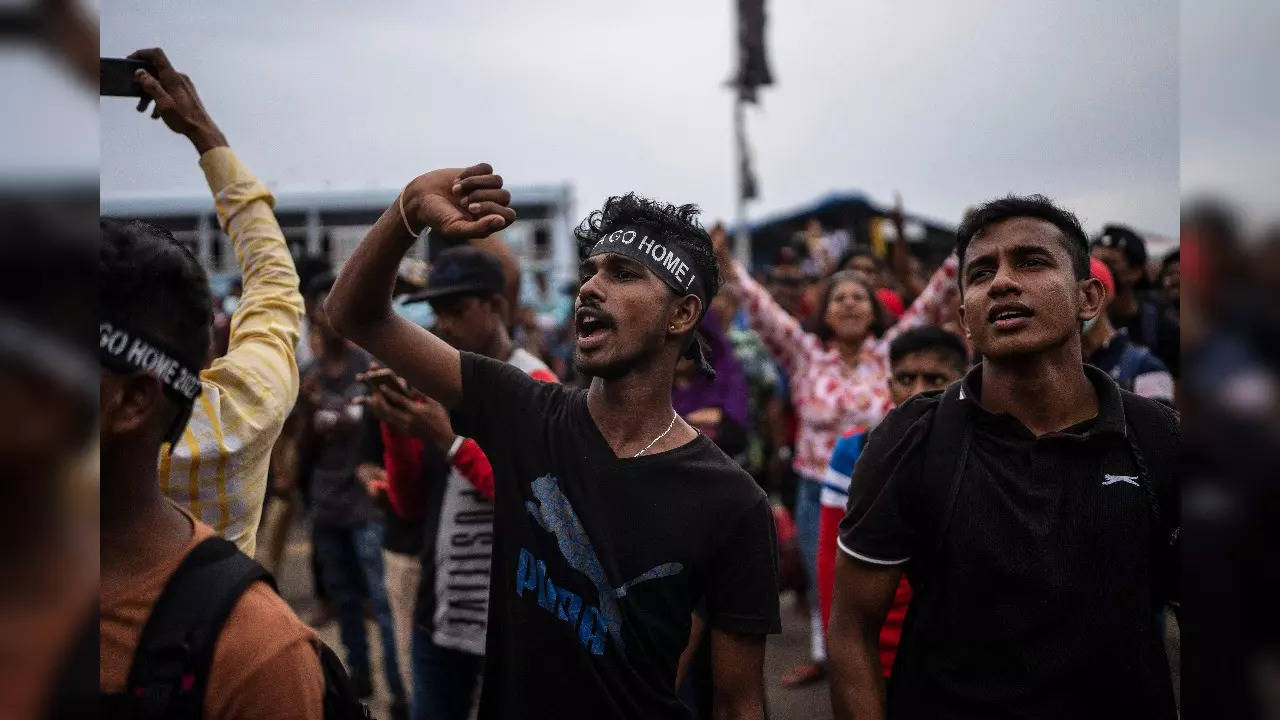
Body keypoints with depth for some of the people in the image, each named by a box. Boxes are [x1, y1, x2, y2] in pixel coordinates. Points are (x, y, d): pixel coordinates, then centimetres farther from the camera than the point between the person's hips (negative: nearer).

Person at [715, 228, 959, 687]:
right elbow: (762, 311, -11)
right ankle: (821, 655, 35)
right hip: (817, 491, 1)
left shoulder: (890, 352, -3)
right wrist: (727, 264, -21)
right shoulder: (805, 353, -3)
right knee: (823, 582, 15)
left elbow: (930, 304, -8)